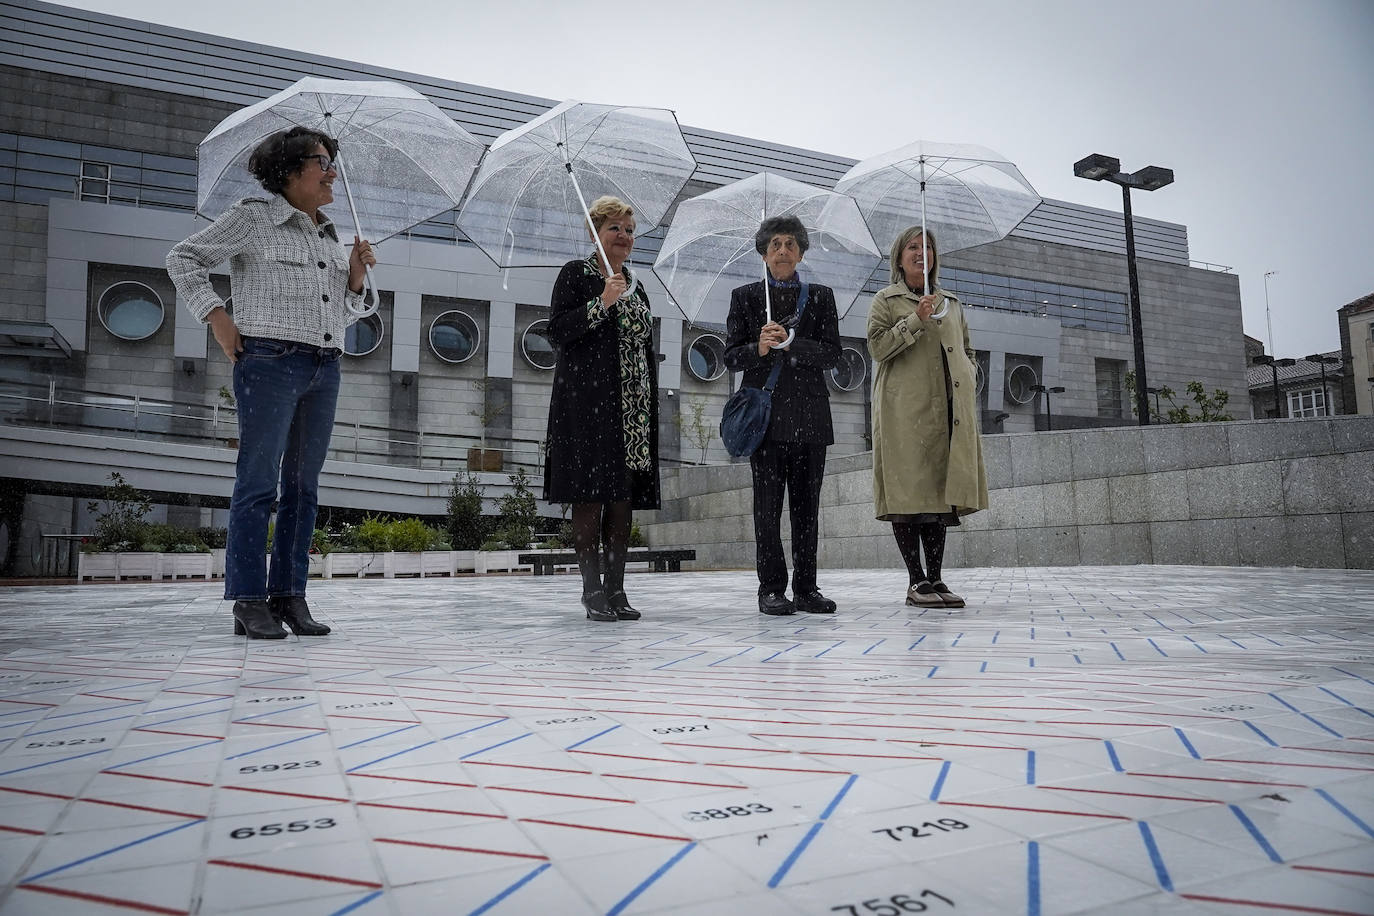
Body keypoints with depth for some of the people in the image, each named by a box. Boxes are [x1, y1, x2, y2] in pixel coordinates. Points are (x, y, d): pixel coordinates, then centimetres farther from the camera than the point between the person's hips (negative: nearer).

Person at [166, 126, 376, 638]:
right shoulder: (253, 217, 3)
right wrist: (216, 315, -5)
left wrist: (355, 276, 6)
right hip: (270, 363, -6)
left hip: (325, 369, 6)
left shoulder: (330, 236, 20)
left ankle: (290, 596, 12)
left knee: (303, 486, 6)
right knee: (258, 483, -5)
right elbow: (184, 259, 5)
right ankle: (249, 602, 2)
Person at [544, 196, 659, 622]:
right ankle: (593, 590, 0)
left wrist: (651, 406, 16)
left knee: (625, 495, 4)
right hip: (587, 401, -6)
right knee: (591, 494, -7)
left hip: (632, 407, 6)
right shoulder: (576, 274, 3)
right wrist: (603, 302, -15)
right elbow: (558, 332, -8)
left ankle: (616, 589, 11)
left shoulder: (635, 286, 21)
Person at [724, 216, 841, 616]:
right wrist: (759, 348, -16)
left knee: (806, 504, 5)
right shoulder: (745, 297, 10)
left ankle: (805, 587, 13)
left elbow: (832, 354, 2)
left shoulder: (820, 296, 12)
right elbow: (731, 356, 4)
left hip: (809, 412, 2)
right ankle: (771, 588, 5)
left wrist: (790, 344, -13)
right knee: (768, 503, -3)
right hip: (766, 412, -1)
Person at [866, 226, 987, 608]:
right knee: (909, 490, -9)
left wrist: (969, 379, 10)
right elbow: (877, 347, -3)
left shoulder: (951, 303, 24)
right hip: (905, 409, -5)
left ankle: (936, 579, 6)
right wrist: (915, 320, -12)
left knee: (940, 490, 2)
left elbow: (967, 351, 28)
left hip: (949, 411, 5)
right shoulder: (886, 300, 9)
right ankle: (917, 581, -5)